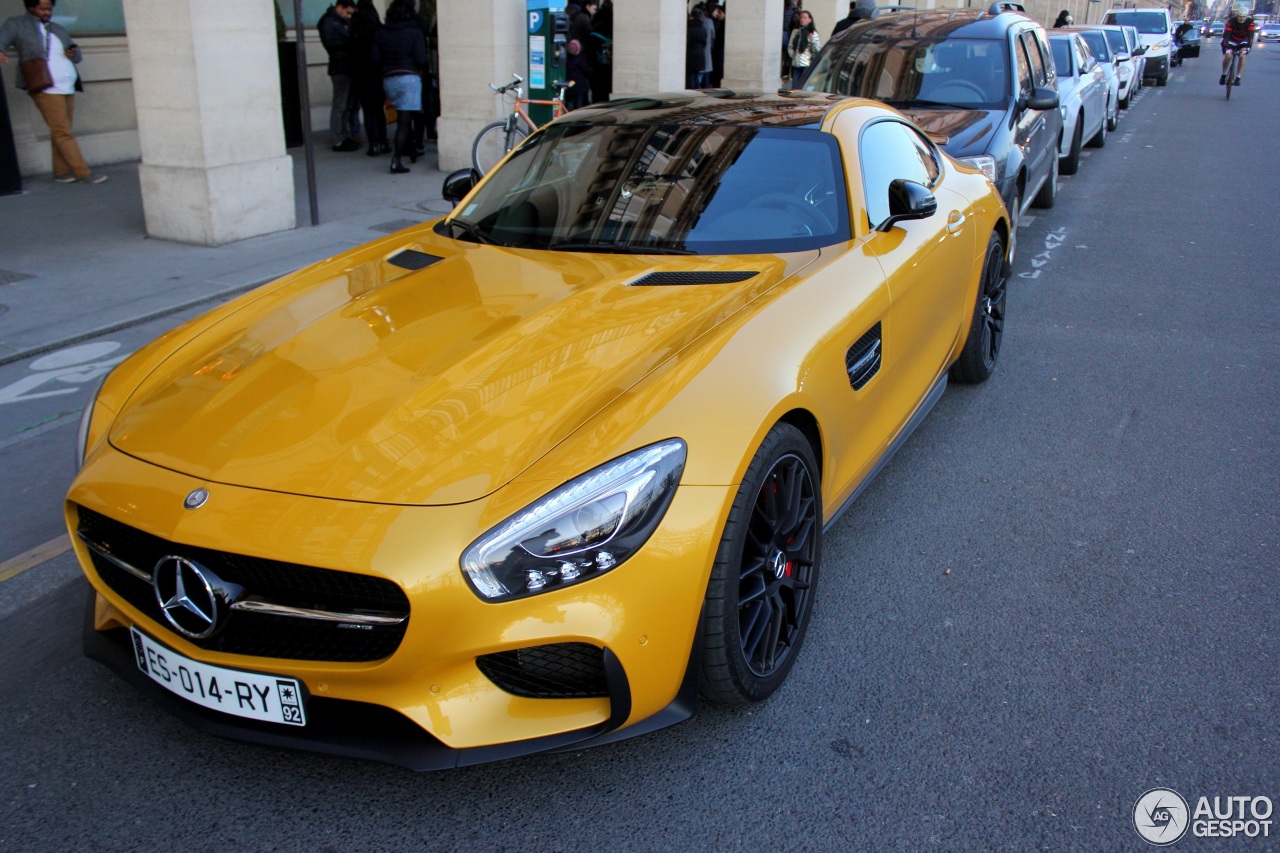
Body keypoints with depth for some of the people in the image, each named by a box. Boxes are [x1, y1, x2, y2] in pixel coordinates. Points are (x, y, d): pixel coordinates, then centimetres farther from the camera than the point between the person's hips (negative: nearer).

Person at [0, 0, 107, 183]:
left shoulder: (58, 29, 24)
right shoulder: (17, 24, 7)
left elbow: (75, 52, 30)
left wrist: (74, 53, 5)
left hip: (67, 88, 6)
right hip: (46, 89, -6)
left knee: (60, 133, 5)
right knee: (63, 132, -11)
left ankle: (61, 172, 10)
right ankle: (83, 173, -14)